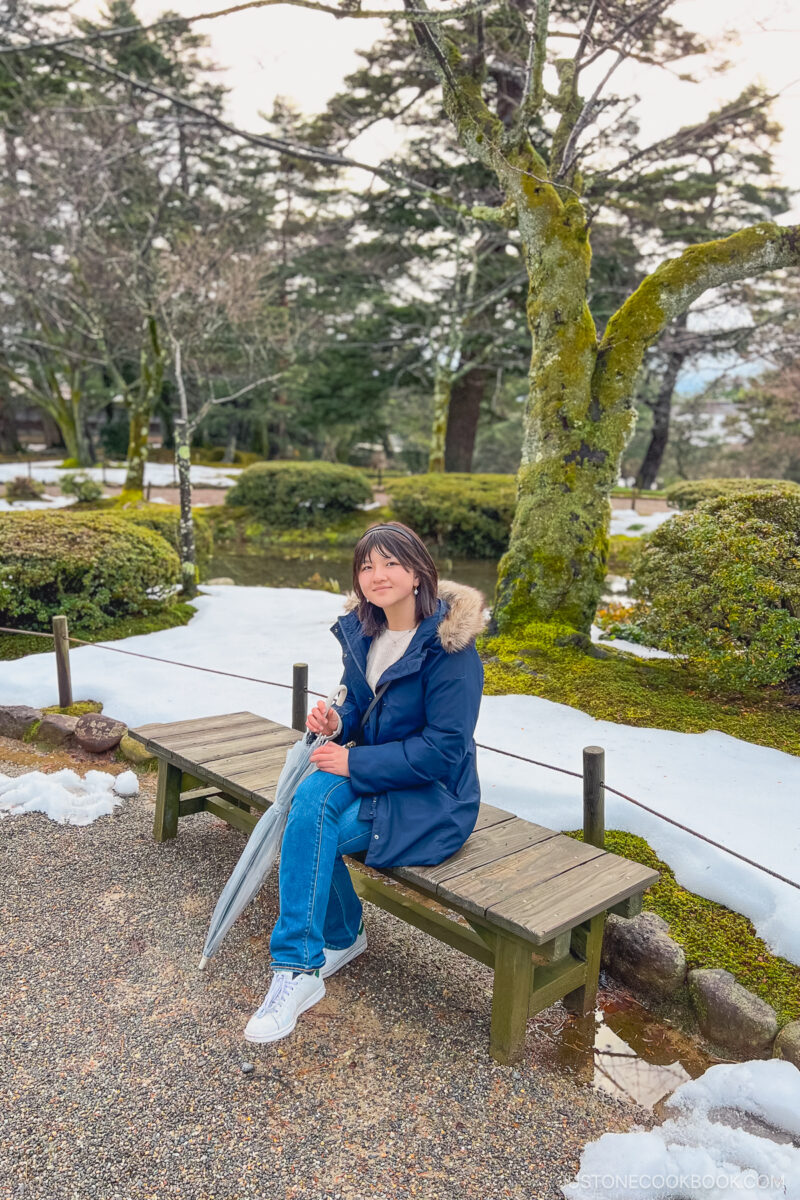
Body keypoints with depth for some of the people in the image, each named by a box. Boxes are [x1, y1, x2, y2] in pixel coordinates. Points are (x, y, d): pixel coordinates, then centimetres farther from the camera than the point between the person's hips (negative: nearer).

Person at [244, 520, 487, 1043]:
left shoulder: (449, 644, -20)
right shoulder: (362, 632, 2)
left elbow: (443, 749, -22)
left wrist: (355, 761, -21)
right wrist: (337, 721, -9)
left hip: (434, 795, -6)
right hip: (372, 774, 7)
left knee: (310, 828, -24)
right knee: (312, 798, -24)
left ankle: (299, 970, -7)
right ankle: (342, 936, -1)